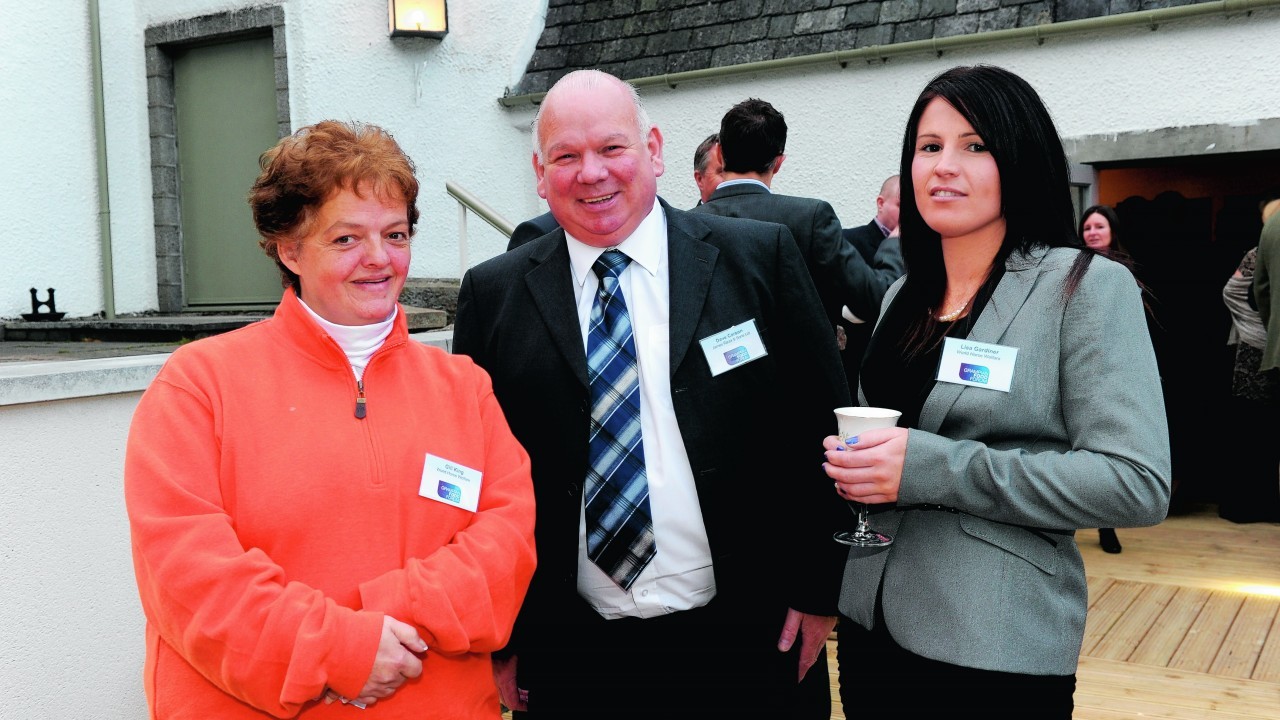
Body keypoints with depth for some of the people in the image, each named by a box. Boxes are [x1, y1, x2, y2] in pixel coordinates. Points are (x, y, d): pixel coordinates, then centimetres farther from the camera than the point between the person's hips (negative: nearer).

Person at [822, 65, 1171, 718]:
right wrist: (856, 461, -2)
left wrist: (935, 470, -23)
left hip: (998, 650, -5)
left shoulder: (1086, 288, -9)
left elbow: (1138, 484, -17)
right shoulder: (904, 296, 8)